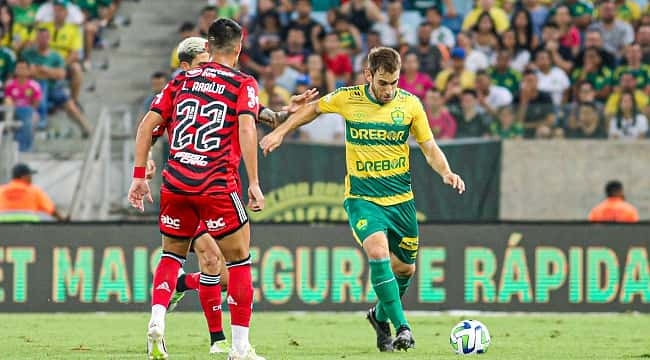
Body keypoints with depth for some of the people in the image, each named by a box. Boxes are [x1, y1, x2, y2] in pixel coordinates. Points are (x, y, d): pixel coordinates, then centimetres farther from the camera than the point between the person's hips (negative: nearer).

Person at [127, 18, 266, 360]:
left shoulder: (181, 80, 13)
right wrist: (254, 183, -13)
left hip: (175, 184, 4)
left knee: (171, 254, 21)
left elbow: (147, 124, 8)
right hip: (218, 186, -4)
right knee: (239, 260, 8)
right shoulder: (244, 84, 2)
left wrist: (139, 177, 12)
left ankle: (156, 322, -3)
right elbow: (247, 129, -13)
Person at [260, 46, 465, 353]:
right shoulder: (347, 99, -7)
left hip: (400, 198, 3)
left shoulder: (410, 104, -4)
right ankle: (402, 327, -25)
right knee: (378, 253, -26)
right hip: (361, 197, -3)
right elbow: (314, 108, 14)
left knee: (405, 268, 9)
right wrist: (280, 131, 10)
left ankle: (381, 316, 38)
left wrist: (446, 172, -16)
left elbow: (430, 148, 2)